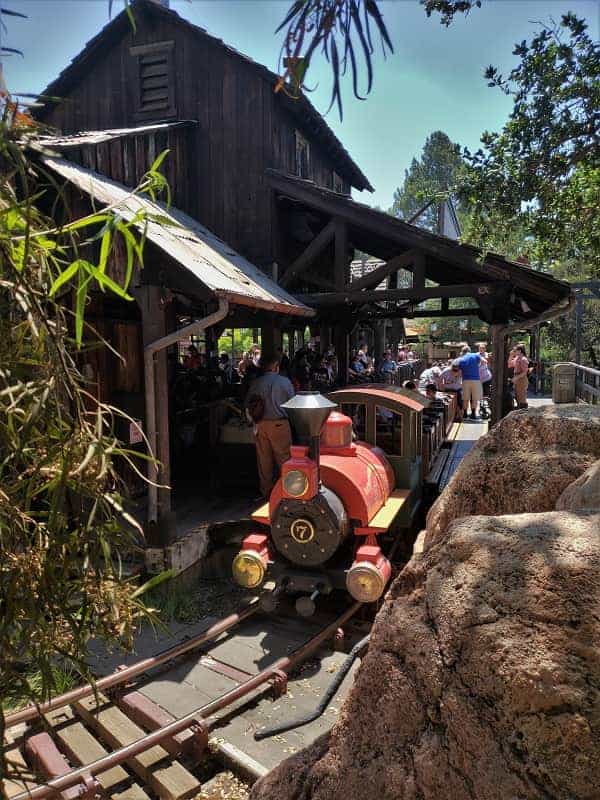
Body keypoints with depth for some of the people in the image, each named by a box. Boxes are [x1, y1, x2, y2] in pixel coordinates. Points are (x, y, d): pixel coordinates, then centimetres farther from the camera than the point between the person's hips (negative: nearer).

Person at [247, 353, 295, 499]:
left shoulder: (255, 383, 0)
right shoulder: (284, 382, -7)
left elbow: (248, 405, 4)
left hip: (260, 425, 3)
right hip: (279, 423, -3)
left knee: (263, 459, 11)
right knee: (283, 457, 6)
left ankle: (266, 491, 21)